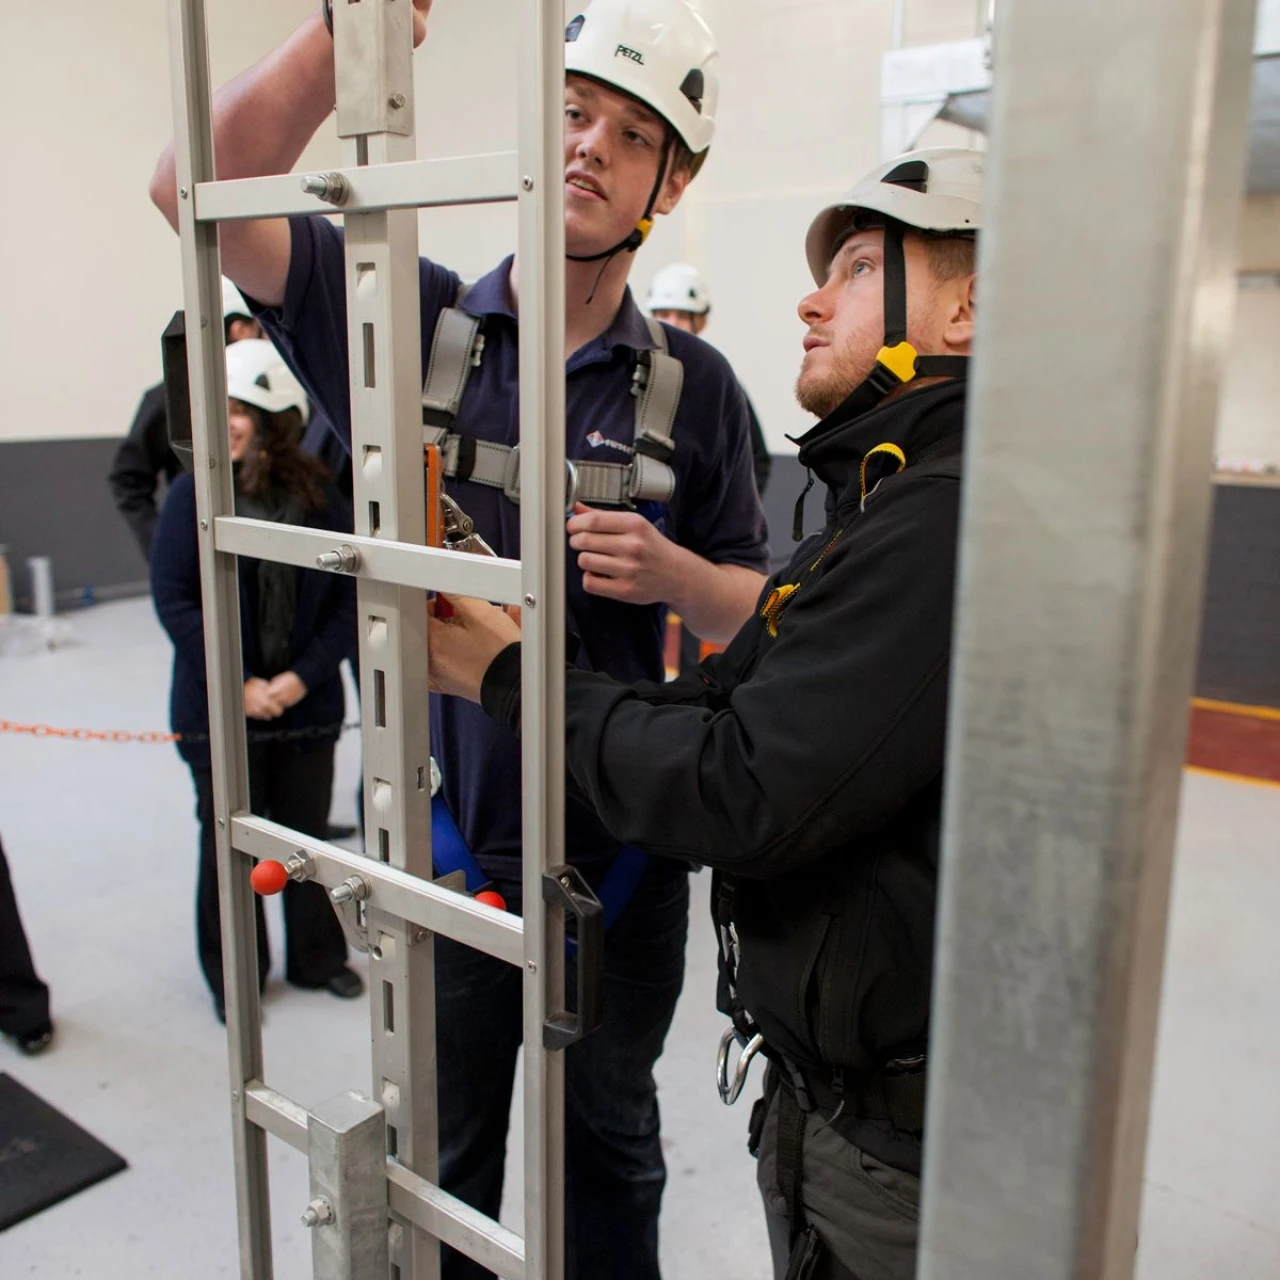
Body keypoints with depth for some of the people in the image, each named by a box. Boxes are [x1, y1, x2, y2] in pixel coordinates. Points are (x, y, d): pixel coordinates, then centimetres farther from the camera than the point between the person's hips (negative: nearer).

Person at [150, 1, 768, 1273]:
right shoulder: (409, 321, -4)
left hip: (619, 844, 1)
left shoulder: (691, 384, -4)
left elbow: (749, 608, 2)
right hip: (445, 833, 0)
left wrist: (670, 573, -20)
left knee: (608, 1143, 23)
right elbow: (197, 189, -13)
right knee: (443, 1153, 21)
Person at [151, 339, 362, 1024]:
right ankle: (233, 975, 30)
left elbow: (349, 598, -4)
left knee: (307, 833, 15)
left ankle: (317, 957, 35)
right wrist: (238, 685, -15)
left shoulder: (320, 496, -5)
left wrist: (302, 677, -14)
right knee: (228, 839, 12)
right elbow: (172, 597, -10)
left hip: (308, 706, 1)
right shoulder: (194, 493, -8)